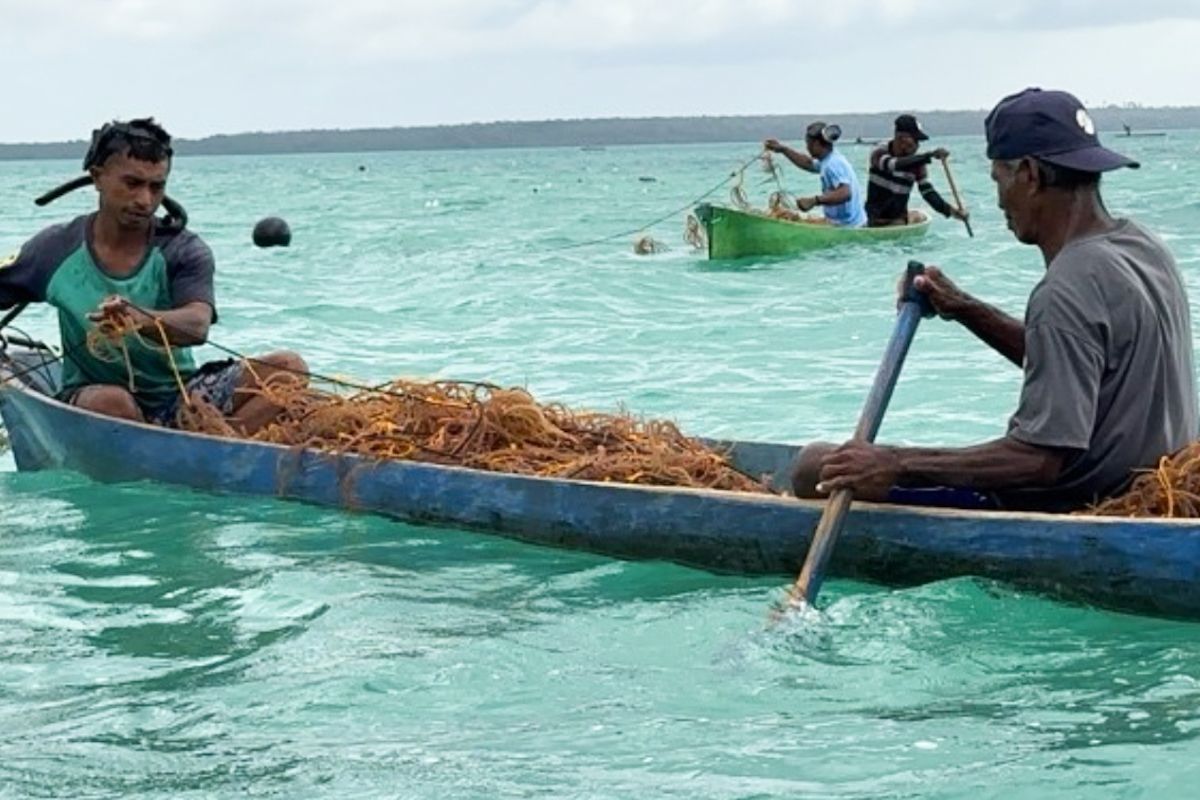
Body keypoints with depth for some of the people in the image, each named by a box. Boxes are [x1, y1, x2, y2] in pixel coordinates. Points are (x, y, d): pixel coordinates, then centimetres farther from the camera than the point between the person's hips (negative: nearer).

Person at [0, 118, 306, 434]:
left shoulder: (184, 251, -5)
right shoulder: (57, 250, -1)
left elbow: (198, 325, -24)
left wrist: (140, 319, -45)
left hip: (180, 395, 1)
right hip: (92, 394, -1)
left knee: (288, 368, -19)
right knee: (111, 402, -37)